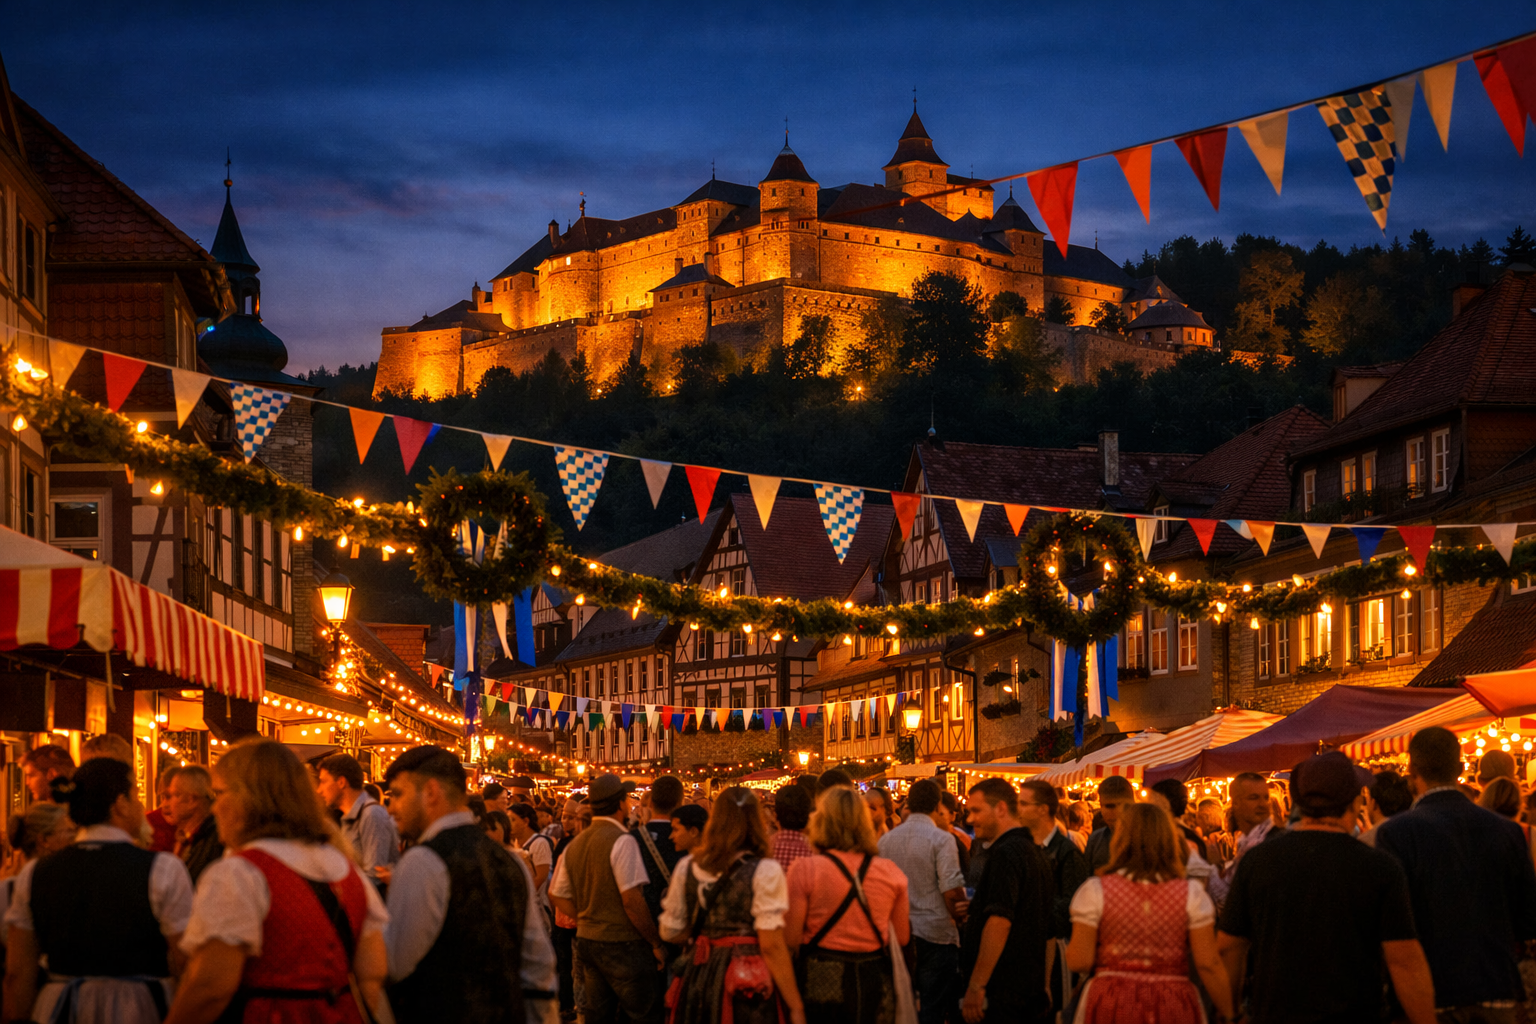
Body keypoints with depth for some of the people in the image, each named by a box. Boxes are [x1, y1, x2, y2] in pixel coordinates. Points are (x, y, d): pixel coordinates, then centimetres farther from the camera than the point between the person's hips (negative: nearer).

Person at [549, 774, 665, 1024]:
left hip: (587, 940, 8)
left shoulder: (576, 844, 9)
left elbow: (558, 895, 14)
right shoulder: (621, 841, -15)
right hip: (622, 944, -8)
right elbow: (631, 900, -21)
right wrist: (656, 943, -13)